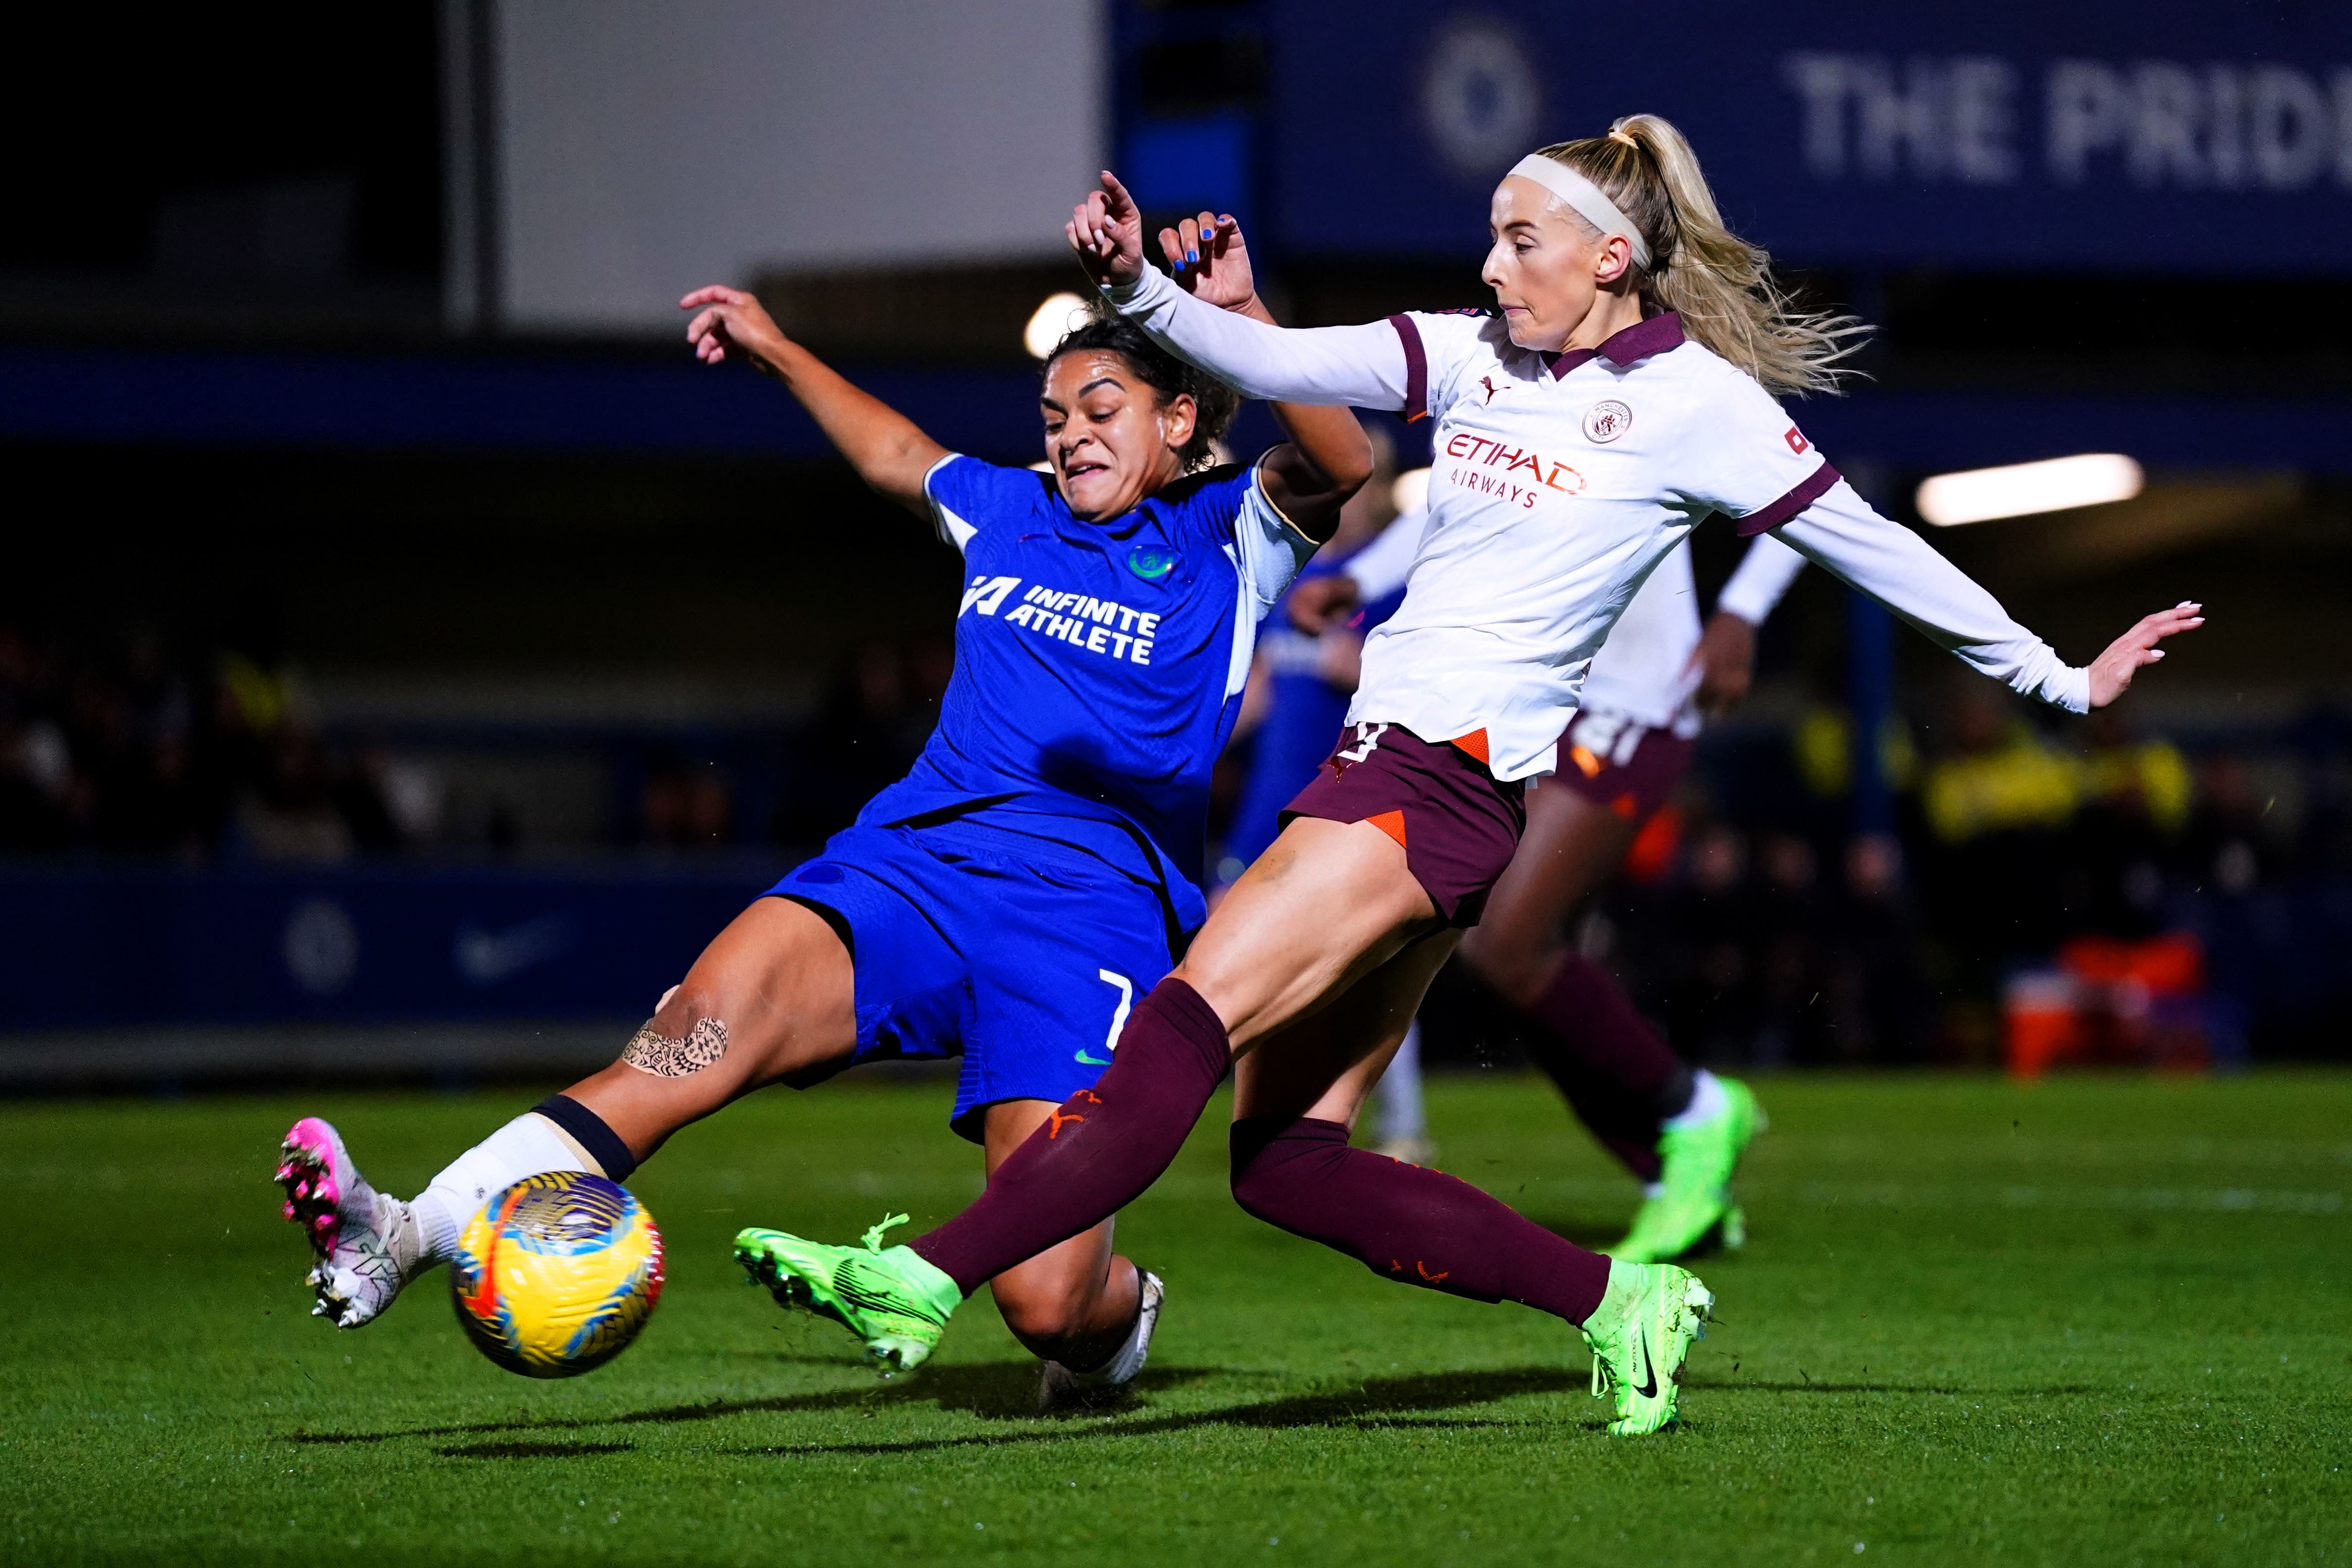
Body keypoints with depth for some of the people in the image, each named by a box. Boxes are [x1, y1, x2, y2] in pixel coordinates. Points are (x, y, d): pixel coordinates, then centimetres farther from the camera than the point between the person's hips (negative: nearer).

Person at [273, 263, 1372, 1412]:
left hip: (1089, 914, -4)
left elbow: (1341, 465, -11)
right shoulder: (1012, 514, 25)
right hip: (914, 856, 4)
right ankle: (409, 1238, -42)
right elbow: (895, 455, 45)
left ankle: (1116, 1315, 24)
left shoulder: (1224, 533, 10)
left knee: (1043, 1298, -17)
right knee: (715, 1014, -28)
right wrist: (779, 351, 54)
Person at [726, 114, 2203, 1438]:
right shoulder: (1474, 354, 15)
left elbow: (1876, 549, 4)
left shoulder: (1694, 399, -3)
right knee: (1284, 1155, 3)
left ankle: (937, 1277, -28)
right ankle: (1612, 1297, 7)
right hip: (1384, 756, 8)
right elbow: (1279, 363, 10)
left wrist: (2064, 677, 9)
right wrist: (1139, 286, -8)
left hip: (1463, 778, -8)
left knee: (1194, 1015, -20)